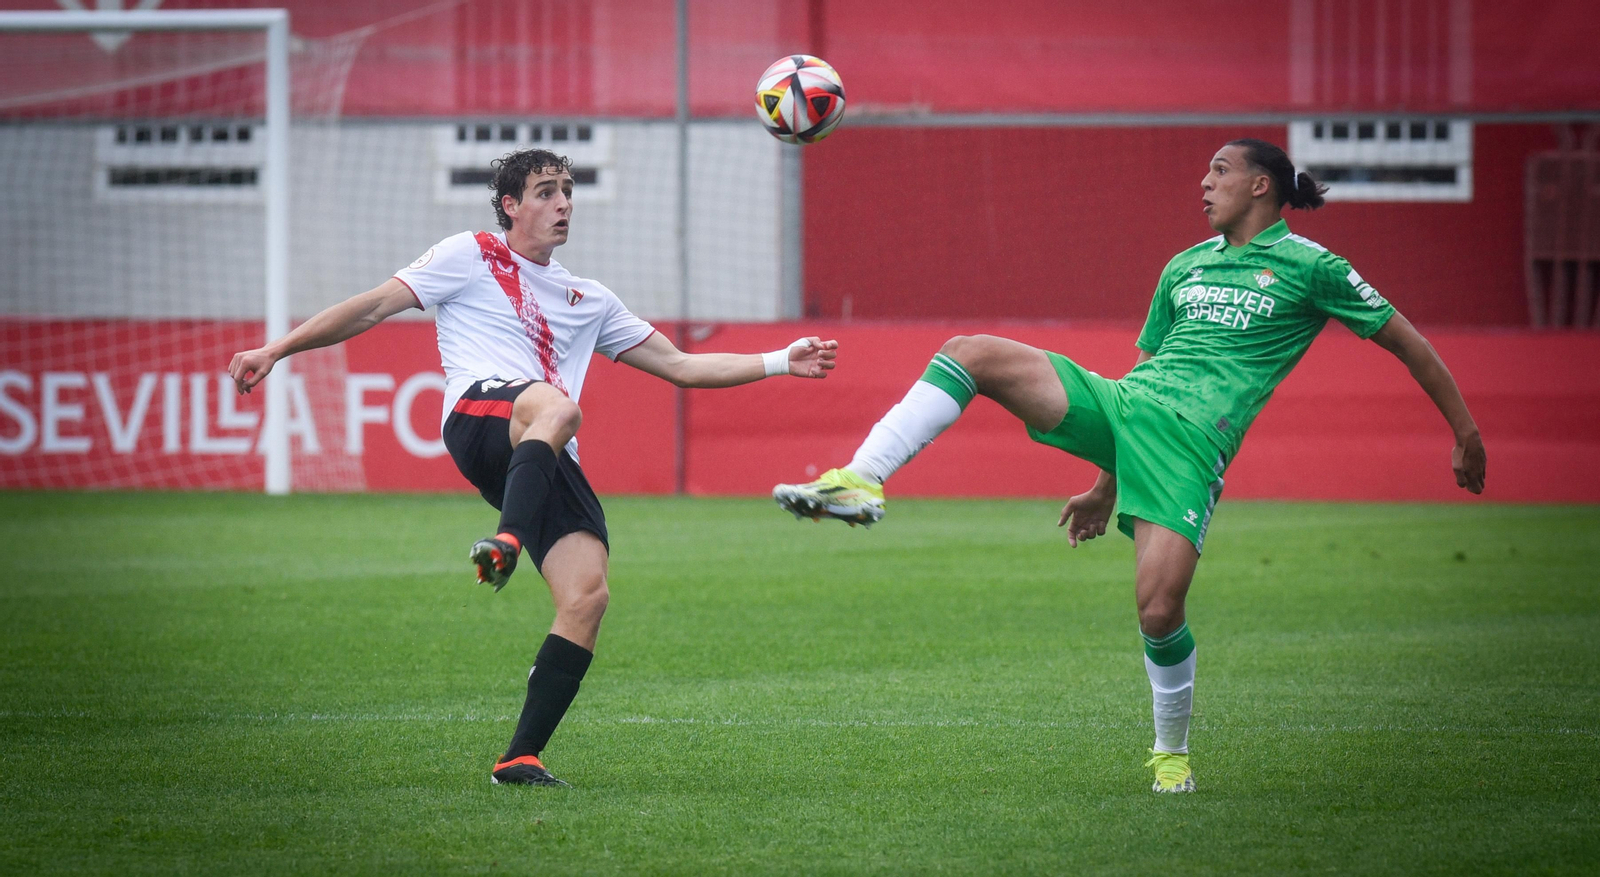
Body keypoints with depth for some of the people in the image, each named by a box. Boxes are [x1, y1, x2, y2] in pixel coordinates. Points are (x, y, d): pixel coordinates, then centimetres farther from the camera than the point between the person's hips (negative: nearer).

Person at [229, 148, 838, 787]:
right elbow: (373, 307, 12)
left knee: (588, 595, -15)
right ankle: (505, 543, -62)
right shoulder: (471, 257, 17)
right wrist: (276, 350, 3)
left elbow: (680, 365, 33)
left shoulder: (588, 301, 32)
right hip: (481, 411, -5)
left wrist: (782, 363, 25)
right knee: (556, 407, -41)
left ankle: (520, 757, -11)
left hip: (550, 459, 5)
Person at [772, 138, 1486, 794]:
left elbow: (1405, 341, 8)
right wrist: (1106, 489, 30)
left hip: (1191, 440, -6)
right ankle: (859, 483, -24)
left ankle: (1172, 751, 7)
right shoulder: (1185, 267, 23)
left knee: (1158, 610, -21)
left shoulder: (1308, 267, 5)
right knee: (972, 354, -14)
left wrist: (1465, 430, 6)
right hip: (1117, 405, 6)